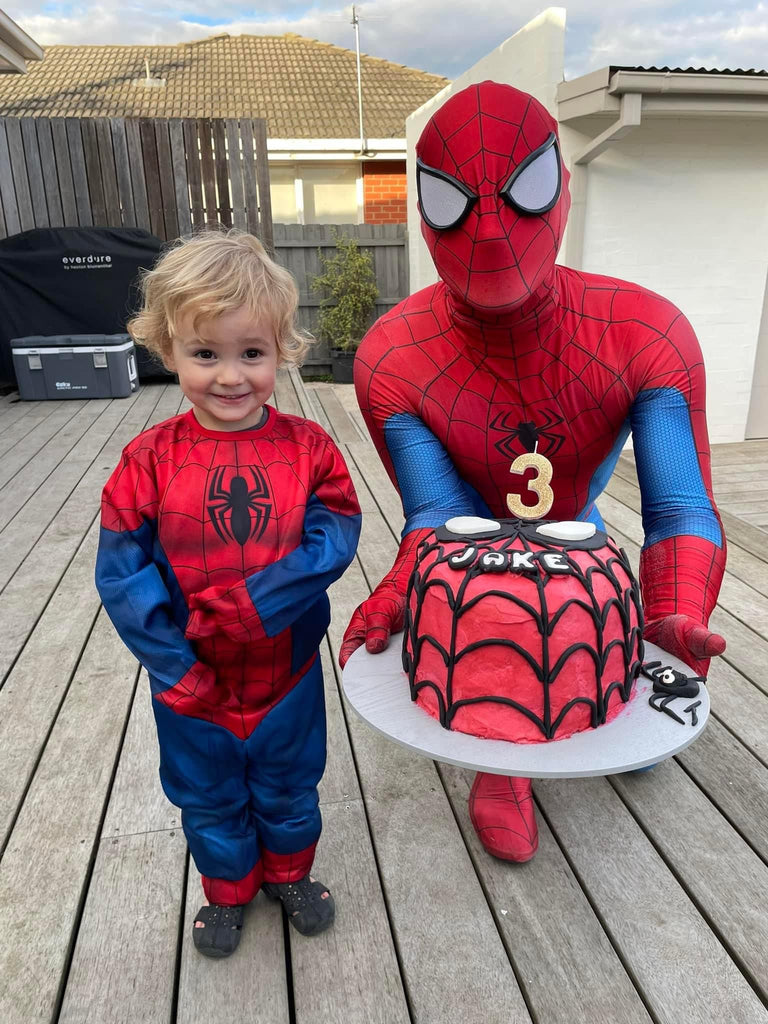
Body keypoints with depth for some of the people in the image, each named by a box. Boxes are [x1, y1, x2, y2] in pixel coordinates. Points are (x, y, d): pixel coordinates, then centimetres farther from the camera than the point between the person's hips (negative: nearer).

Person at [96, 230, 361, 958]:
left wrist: (254, 602, -29)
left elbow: (335, 536, -20)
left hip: (287, 669, 0)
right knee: (210, 799, 24)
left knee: (289, 788, 25)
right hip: (193, 685, 0)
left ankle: (289, 873, 54)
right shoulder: (150, 458, -14)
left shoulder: (307, 447, -13)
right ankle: (227, 890, 53)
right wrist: (173, 667, -17)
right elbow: (121, 572, -14)